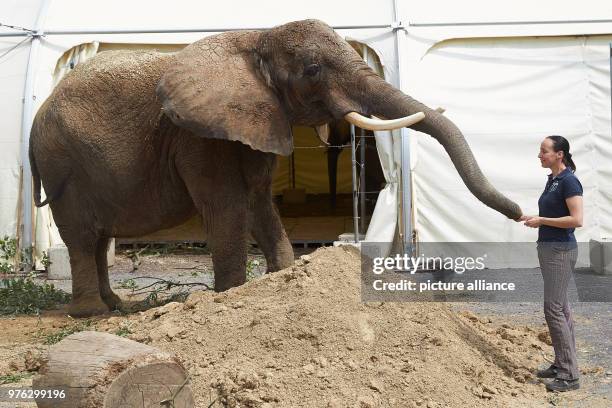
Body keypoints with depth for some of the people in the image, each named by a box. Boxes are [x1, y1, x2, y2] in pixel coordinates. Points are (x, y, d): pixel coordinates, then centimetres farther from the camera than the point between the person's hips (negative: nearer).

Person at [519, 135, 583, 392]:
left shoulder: (569, 181, -16)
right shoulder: (552, 180, 12)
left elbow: (576, 220, -22)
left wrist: (542, 221, -16)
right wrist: (533, 219, 7)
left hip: (561, 251, -10)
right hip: (548, 249, 10)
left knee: (554, 309, -10)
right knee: (560, 308, 12)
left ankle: (570, 375, -6)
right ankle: (562, 364, 19)